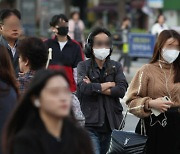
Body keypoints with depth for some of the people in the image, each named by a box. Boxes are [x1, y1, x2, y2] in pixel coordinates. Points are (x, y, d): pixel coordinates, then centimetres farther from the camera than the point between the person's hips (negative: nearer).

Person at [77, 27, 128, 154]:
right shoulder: (83, 66, 5)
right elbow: (83, 87, -14)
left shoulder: (116, 66, 11)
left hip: (112, 124, 3)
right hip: (90, 124, -3)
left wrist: (95, 88, -8)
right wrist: (109, 85, -4)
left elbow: (122, 90, -5)